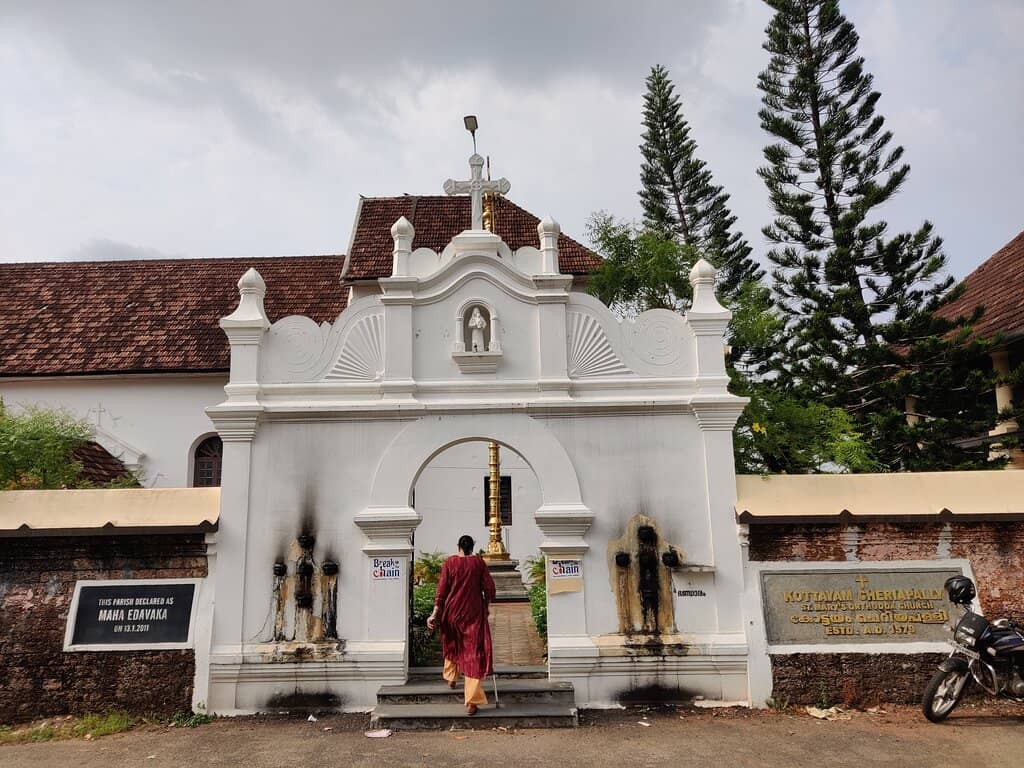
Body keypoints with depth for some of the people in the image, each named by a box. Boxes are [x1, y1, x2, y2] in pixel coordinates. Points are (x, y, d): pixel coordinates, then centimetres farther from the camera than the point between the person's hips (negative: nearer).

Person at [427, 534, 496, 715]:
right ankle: (472, 701, -4)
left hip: (453, 611, 1)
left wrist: (435, 614, -4)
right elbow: (489, 588, -3)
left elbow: (442, 590, -6)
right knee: (474, 653, 0)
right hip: (474, 613, -1)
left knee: (452, 645, 28)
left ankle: (450, 678, 48)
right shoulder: (479, 562, -3)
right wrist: (486, 606, 14)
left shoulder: (449, 562, -3)